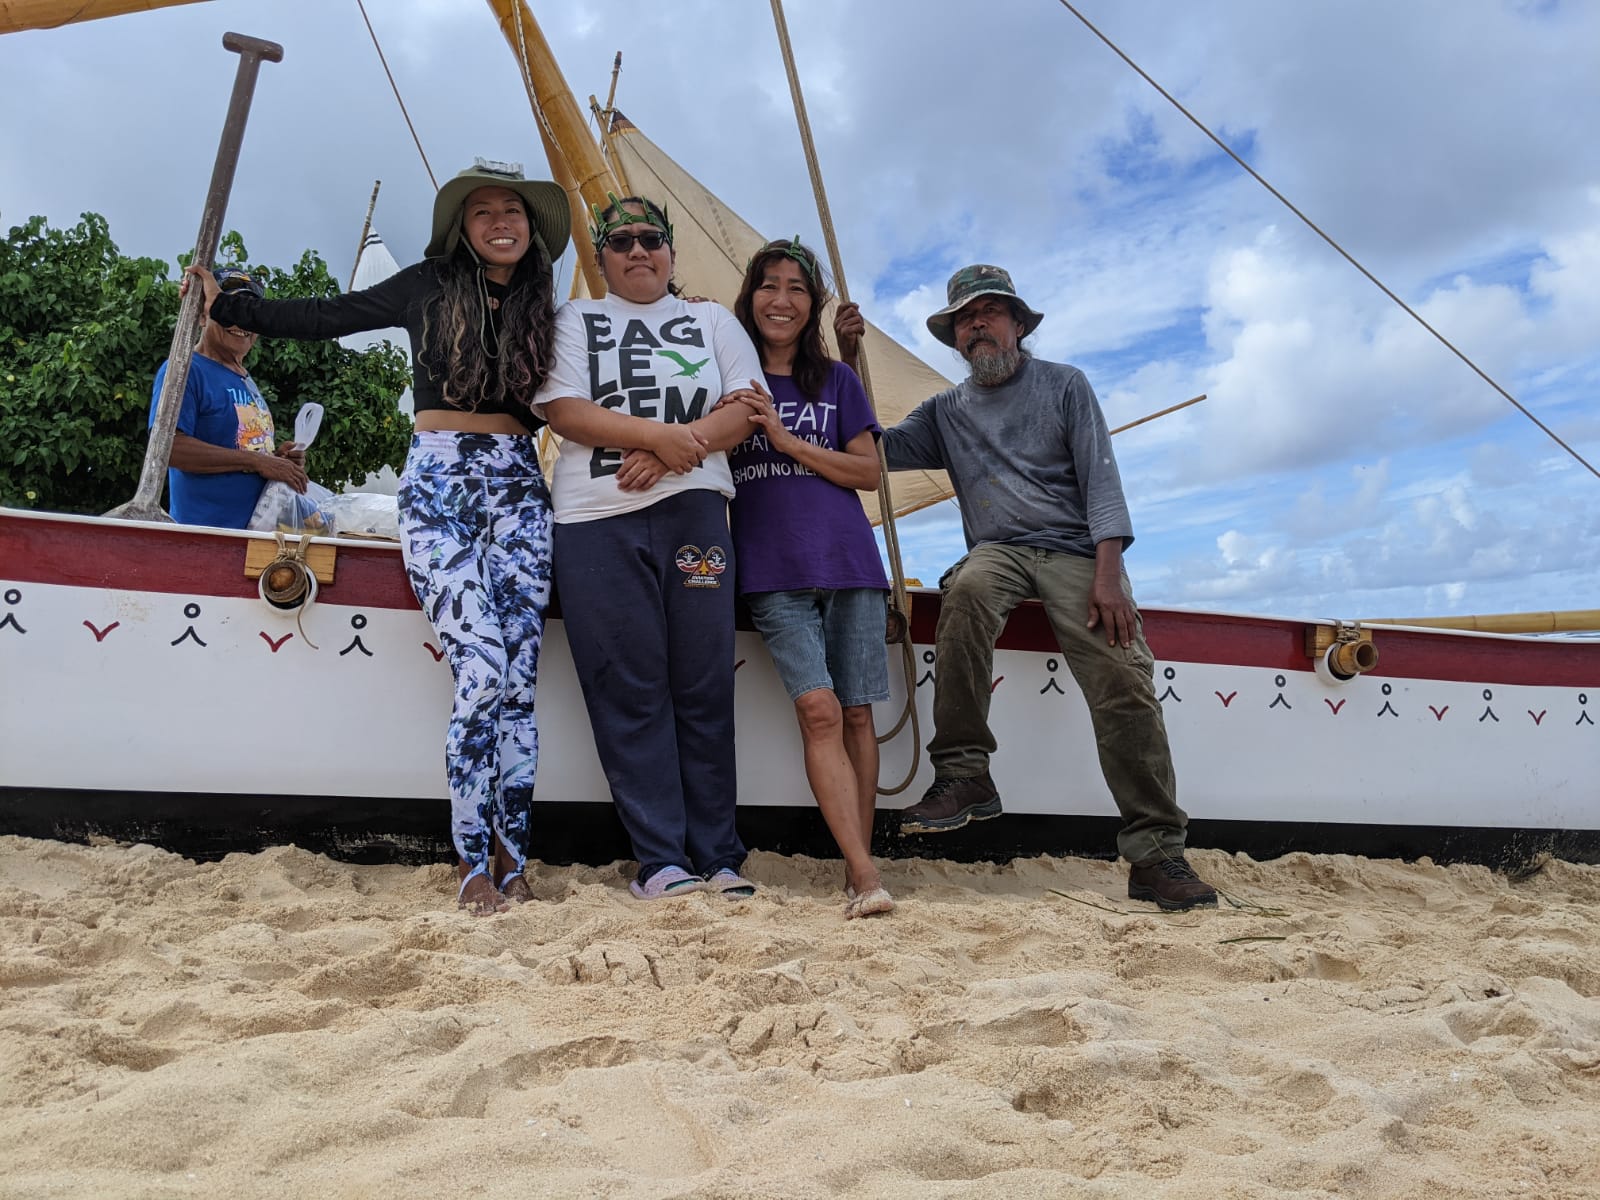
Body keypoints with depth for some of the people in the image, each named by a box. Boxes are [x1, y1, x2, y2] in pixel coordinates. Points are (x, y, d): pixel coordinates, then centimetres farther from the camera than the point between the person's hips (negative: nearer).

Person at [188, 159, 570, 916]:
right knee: (481, 672, -15)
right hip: (439, 484, -3)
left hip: (518, 488, 3)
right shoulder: (428, 287, 7)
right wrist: (226, 306, 10)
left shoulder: (539, 309, 14)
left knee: (520, 680, -4)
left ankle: (510, 861, 3)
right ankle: (474, 863, -4)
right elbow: (328, 318, 10)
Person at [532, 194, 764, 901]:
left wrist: (675, 451, -9)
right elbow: (563, 411, 0)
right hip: (597, 522, -1)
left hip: (694, 512, 1)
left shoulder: (712, 320, 21)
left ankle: (719, 857, 4)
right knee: (629, 689, -5)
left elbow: (744, 410, 7)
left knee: (705, 687, -2)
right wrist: (659, 433, -12)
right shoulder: (573, 320, 16)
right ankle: (660, 859, 0)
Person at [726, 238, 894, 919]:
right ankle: (865, 874, -19)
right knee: (819, 710, -17)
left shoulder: (836, 380, 15)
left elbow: (869, 471, 6)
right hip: (773, 573, -2)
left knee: (856, 713, -1)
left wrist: (787, 440, -4)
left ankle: (859, 869, 8)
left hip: (848, 562, 2)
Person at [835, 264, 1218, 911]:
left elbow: (1101, 477, 1)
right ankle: (964, 774, -30)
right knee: (966, 591, -35)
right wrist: (849, 361, 3)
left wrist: (1107, 573, -13)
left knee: (1125, 682, -21)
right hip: (999, 549, 2)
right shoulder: (945, 412, 20)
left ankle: (1156, 856, -17)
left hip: (1076, 549, -1)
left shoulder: (1064, 385, 11)